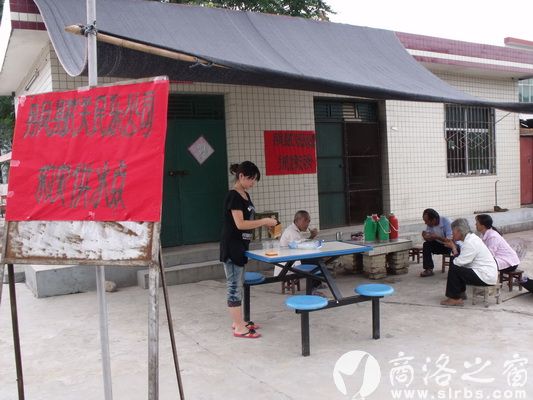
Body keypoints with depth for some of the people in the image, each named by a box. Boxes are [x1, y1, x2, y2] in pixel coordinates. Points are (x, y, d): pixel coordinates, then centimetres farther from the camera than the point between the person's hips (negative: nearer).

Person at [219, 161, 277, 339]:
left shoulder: (245, 195, 12)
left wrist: (264, 223, 3)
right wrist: (264, 221, -18)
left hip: (241, 246, 10)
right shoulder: (233, 196, -17)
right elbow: (240, 224, -23)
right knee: (234, 286, -4)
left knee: (238, 284, 16)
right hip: (232, 246, -10)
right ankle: (239, 328, 1)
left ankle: (237, 321, 27)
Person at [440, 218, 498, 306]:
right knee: (454, 262, 14)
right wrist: (454, 246, 0)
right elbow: (462, 258, 10)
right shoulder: (471, 237, 10)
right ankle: (460, 292, 22)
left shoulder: (470, 243, -21)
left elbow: (459, 262, -21)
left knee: (453, 269, -14)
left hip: (486, 277, -11)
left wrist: (453, 248, -6)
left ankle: (455, 298, -2)